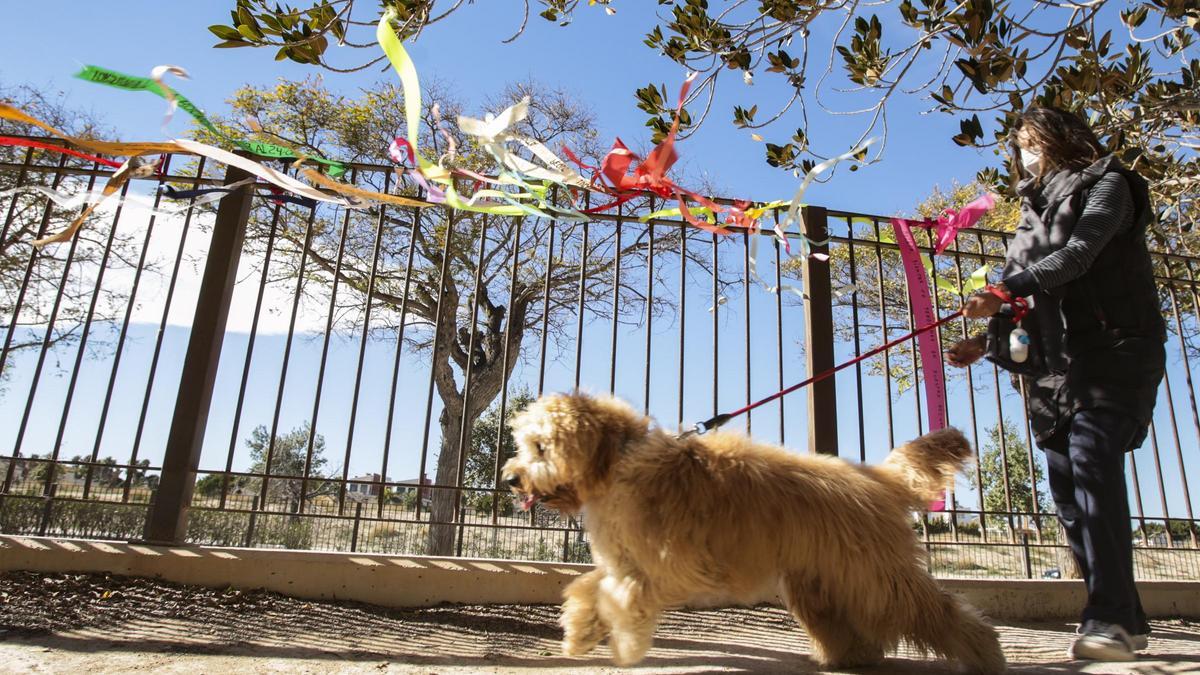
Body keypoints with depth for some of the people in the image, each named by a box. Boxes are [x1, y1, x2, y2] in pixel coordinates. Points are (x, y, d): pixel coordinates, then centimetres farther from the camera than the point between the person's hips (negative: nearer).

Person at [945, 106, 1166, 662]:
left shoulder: (1106, 185, 6)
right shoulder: (1034, 212, 25)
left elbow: (1079, 253, -14)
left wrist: (1005, 291, -26)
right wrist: (987, 343, 9)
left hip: (1110, 352, -6)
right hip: (1051, 364, 7)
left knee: (1093, 471, -21)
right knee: (1068, 491, 0)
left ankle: (1110, 619, -21)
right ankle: (1125, 619, 6)